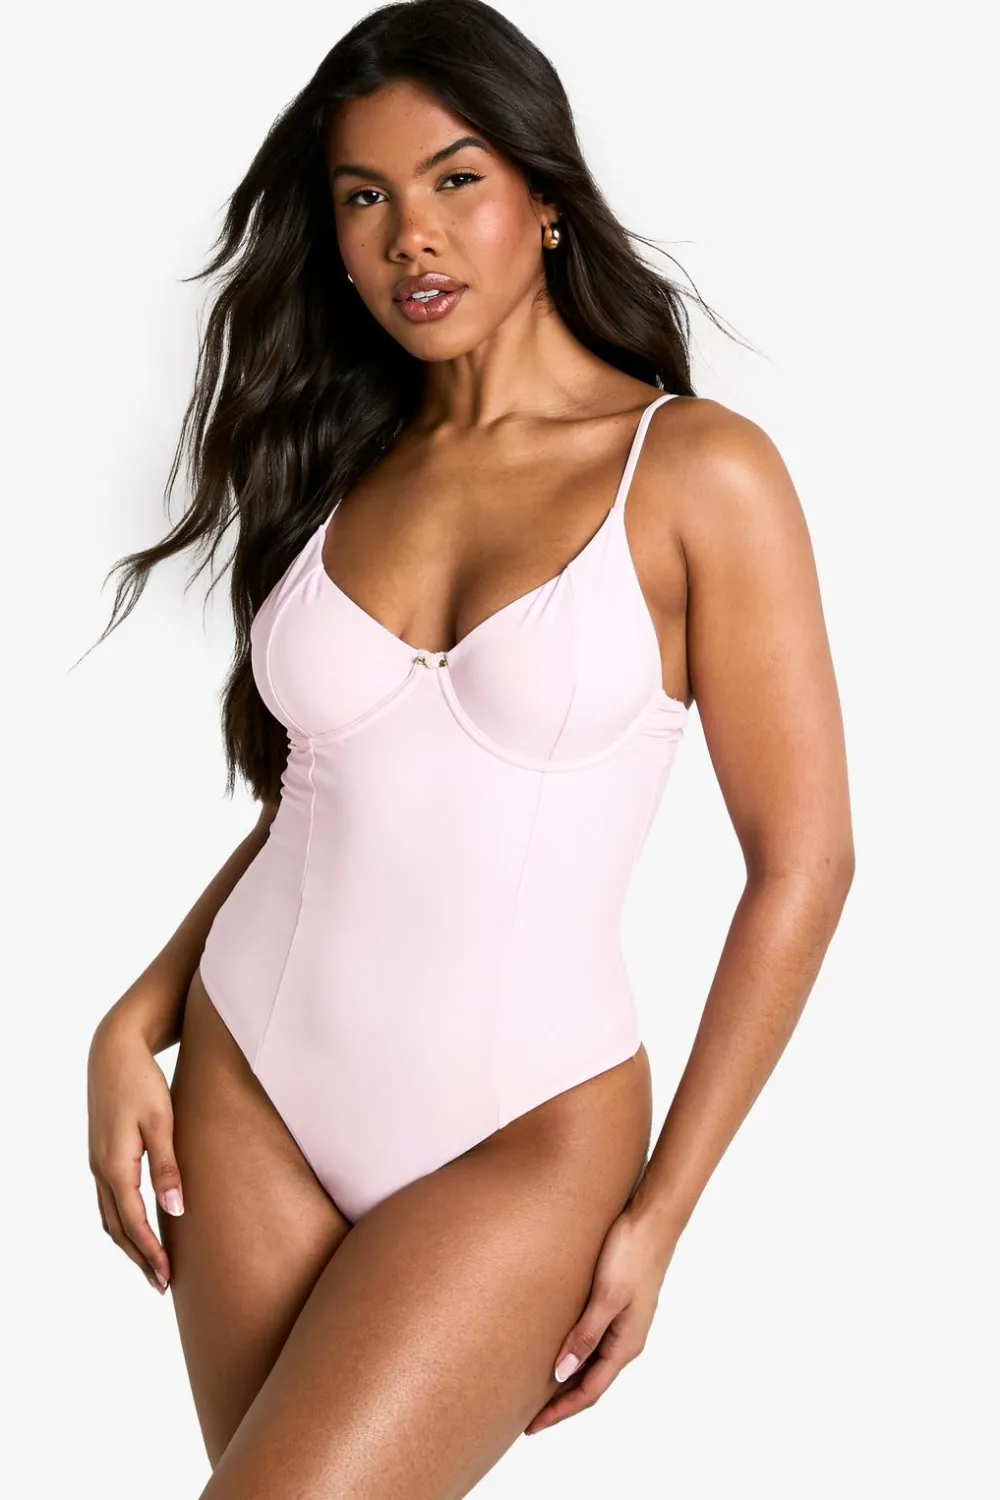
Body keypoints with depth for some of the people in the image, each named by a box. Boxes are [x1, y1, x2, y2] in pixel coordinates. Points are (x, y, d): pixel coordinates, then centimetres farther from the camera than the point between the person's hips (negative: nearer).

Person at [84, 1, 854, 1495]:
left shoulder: (697, 470, -7)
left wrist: (659, 1214, -6)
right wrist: (133, 1026, 0)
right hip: (248, 1090, 5)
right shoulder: (338, 473, 8)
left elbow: (803, 863, -6)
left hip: (523, 1141, -4)